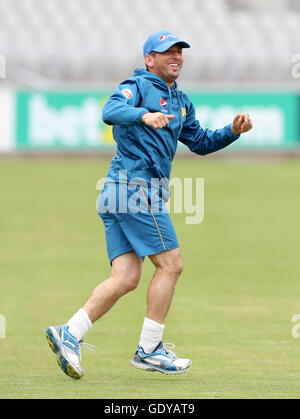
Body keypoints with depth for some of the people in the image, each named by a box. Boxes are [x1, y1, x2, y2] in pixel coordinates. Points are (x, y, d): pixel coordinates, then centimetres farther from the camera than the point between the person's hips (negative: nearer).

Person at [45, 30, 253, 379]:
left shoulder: (180, 101, 23)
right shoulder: (138, 86, -4)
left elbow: (200, 143, 30)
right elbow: (111, 111, -24)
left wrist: (233, 131, 13)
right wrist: (144, 115, -43)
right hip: (135, 187, -9)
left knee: (126, 278, 1)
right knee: (170, 264, -6)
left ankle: (69, 335, -5)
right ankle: (149, 350, -1)